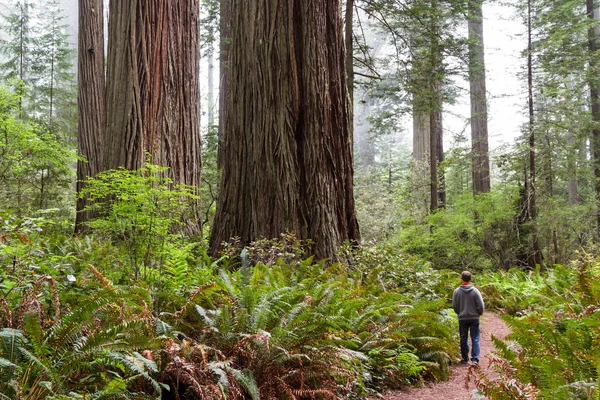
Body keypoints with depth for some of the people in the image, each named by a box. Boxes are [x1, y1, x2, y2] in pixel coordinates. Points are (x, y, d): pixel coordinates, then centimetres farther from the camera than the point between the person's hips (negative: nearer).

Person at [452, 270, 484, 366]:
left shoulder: (457, 291, -7)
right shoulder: (475, 291, -10)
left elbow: (454, 306, -1)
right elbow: (481, 306, -6)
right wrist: (478, 314, 13)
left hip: (462, 319, 1)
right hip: (474, 318, -1)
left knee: (464, 339, 11)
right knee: (475, 339, 4)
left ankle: (465, 358, 18)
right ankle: (475, 359, -3)